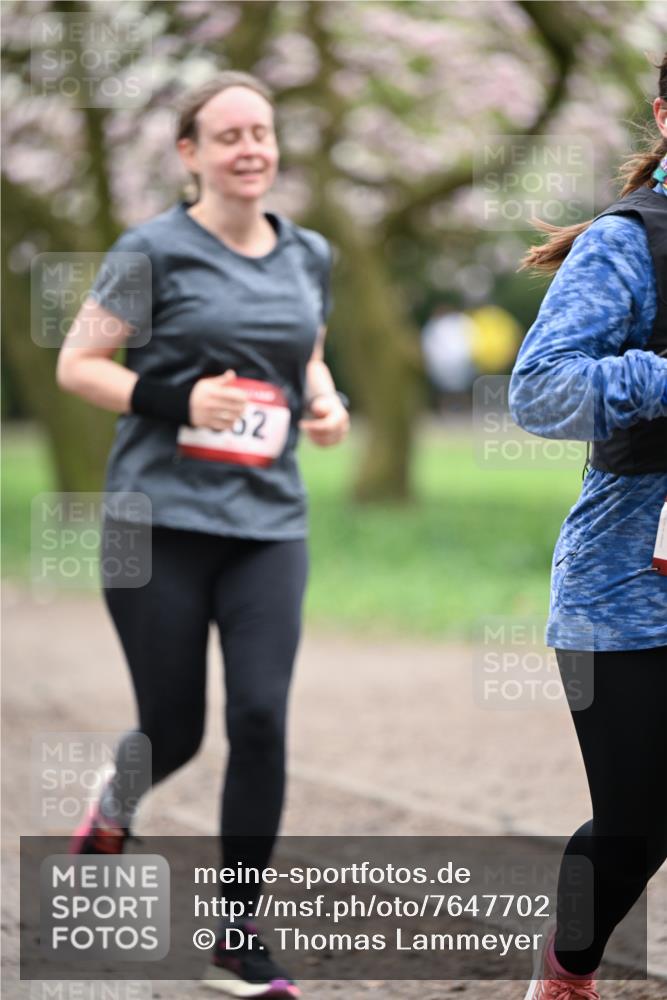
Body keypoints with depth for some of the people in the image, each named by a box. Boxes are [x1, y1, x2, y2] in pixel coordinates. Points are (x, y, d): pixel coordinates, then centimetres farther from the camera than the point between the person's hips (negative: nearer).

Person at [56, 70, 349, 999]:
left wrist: (325, 403, 5)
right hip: (161, 519, -3)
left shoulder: (309, 256, 10)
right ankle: (113, 811, 42)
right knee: (174, 730, 3)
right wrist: (175, 399, -17)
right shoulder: (155, 251, -5)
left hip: (268, 522, 3)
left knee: (261, 718, -10)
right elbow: (76, 363, -3)